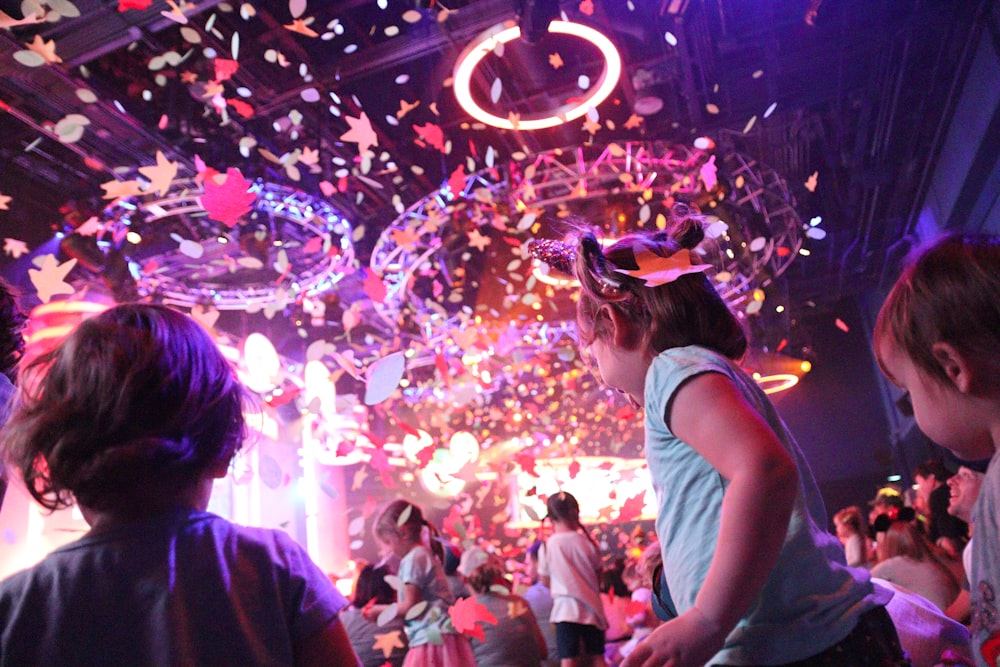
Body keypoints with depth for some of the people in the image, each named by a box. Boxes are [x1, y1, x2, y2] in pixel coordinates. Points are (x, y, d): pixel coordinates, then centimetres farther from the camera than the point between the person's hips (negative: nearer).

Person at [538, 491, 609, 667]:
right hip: (592, 608, 2)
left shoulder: (547, 546, -4)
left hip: (566, 609, -2)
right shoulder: (588, 542, -1)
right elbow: (598, 575, 9)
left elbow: (546, 581, 6)